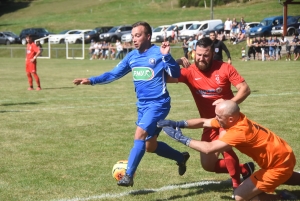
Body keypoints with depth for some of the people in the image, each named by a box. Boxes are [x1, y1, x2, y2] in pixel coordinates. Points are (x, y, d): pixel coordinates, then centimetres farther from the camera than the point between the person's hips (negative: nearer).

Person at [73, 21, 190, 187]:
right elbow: (113, 74, 11)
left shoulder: (158, 53, -12)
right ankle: (181, 158, 36)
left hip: (158, 104, -8)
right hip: (142, 105, 8)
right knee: (150, 146, 13)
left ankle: (128, 175, -18)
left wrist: (166, 56, -32)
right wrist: (91, 80, 1)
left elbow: (175, 74, -19)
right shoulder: (132, 56, 7)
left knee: (140, 135, -23)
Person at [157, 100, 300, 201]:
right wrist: (178, 124, -10)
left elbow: (208, 148, -38)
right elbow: (203, 122, 1)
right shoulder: (234, 119, -6)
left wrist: (181, 138, -30)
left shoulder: (240, 132, -32)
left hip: (279, 165, -9)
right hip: (283, 156, 9)